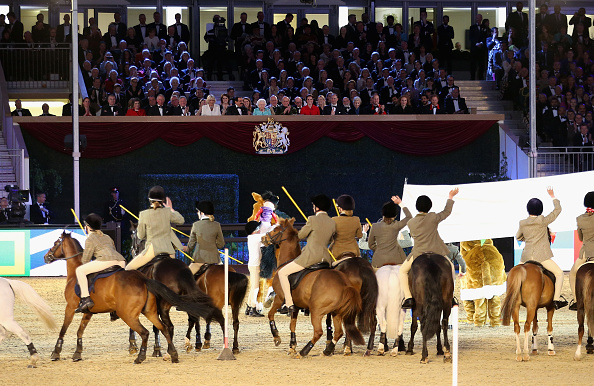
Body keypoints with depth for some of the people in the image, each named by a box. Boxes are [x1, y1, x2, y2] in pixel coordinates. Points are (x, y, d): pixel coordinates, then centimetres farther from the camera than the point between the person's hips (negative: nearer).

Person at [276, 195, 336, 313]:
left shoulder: (313, 220, -9)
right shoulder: (333, 223, 10)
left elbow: (300, 235, 0)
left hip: (311, 256, -7)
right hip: (325, 257, 7)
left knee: (282, 273, 0)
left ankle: (290, 304, -9)